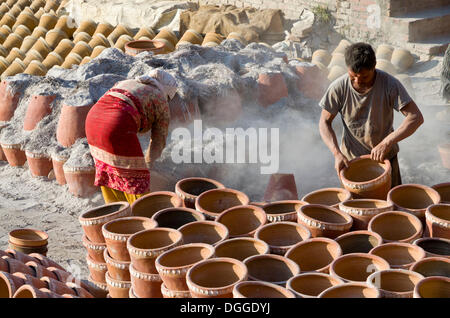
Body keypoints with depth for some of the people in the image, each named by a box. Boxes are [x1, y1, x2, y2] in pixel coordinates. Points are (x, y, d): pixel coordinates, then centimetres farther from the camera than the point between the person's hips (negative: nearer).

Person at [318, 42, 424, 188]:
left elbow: (416, 117, -23)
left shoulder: (390, 84, -19)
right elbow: (324, 122, -6)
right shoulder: (338, 87, -16)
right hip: (351, 158, 0)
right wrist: (337, 153, -20)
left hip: (385, 157, 0)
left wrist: (387, 143, -33)